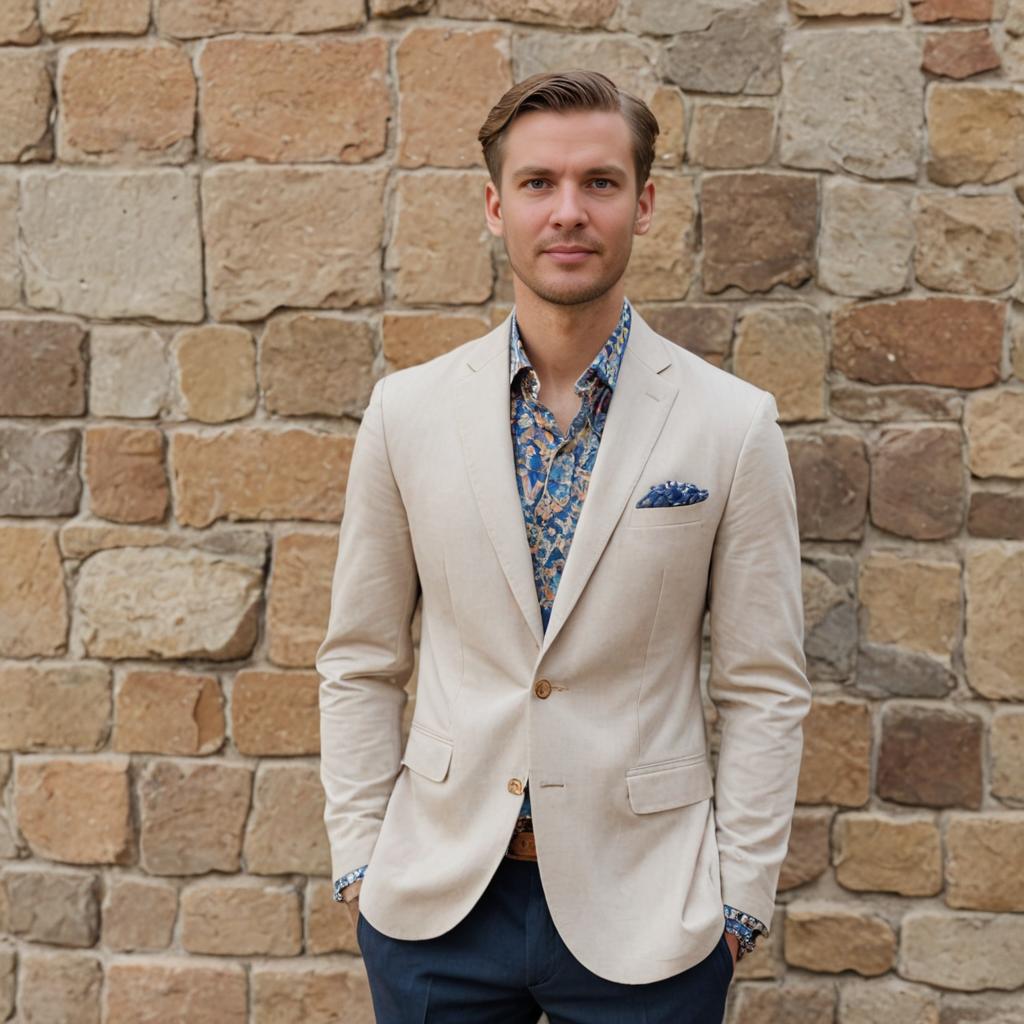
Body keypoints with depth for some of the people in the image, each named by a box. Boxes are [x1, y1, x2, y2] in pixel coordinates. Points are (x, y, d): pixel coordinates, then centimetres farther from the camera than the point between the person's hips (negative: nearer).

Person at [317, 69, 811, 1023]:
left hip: (643, 910, -1)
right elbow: (361, 661, 4)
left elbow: (764, 689, -3)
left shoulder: (735, 426, -6)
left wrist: (740, 900, -4)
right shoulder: (407, 410, -2)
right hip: (436, 901, 2)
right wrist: (357, 857, 2)